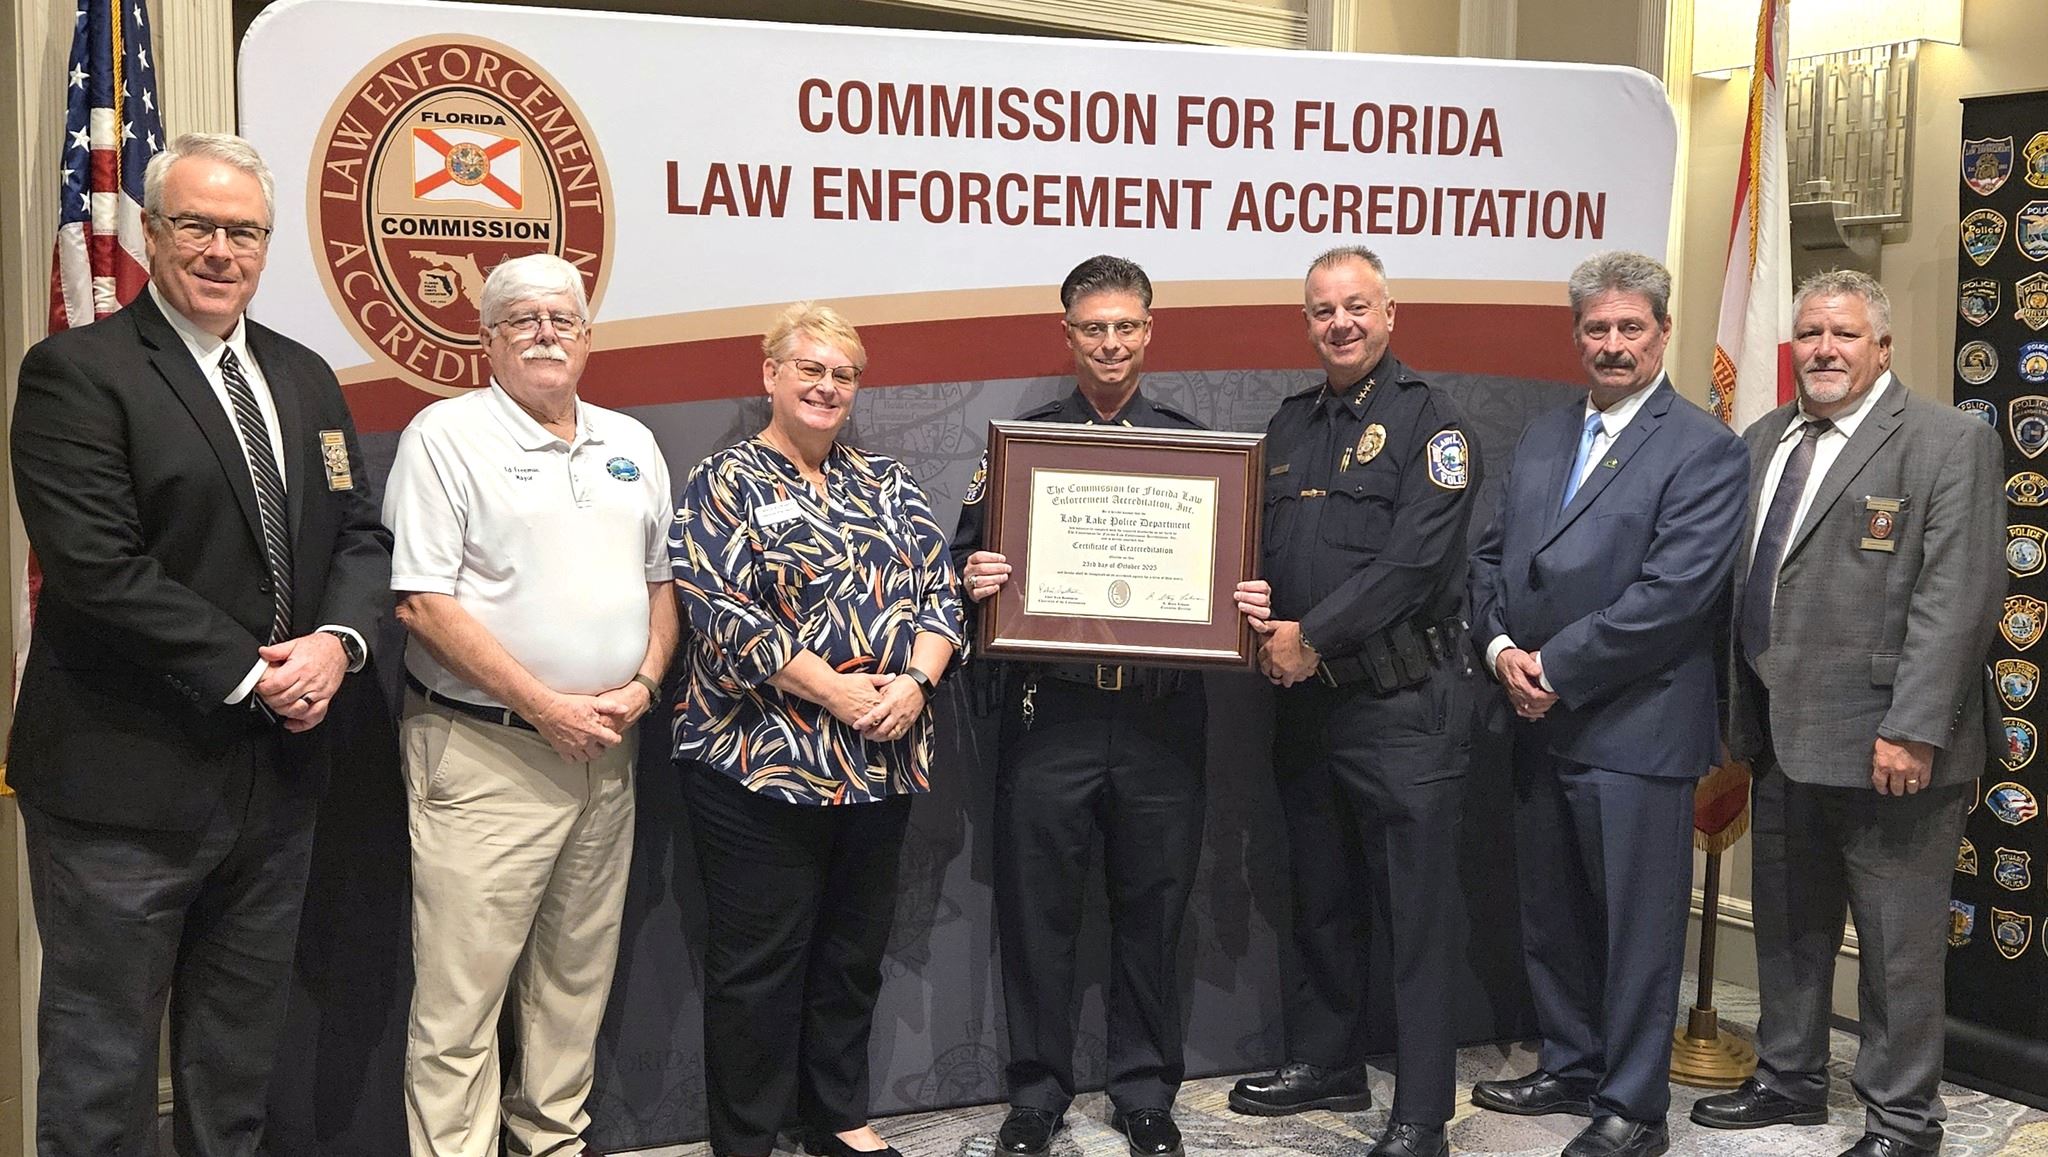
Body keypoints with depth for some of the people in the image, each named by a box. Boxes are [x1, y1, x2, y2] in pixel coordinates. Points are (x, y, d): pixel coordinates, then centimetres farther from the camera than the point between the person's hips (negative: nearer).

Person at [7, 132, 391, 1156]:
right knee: (101, 1067, 6)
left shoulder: (304, 377, 12)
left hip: (278, 767, 7)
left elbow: (359, 534, 10)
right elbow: (99, 569, -18)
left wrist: (336, 640, -9)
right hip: (128, 777, -6)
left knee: (240, 1053, 19)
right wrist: (250, 675, -17)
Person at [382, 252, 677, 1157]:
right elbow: (422, 603, -12)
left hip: (606, 751, 6)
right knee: (461, 990, -3)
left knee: (577, 975, 14)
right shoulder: (447, 435, -6)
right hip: (482, 752, -6)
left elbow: (661, 579, 18)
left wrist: (643, 684, -1)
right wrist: (546, 706, -15)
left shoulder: (630, 444, 13)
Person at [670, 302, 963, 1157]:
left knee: (854, 950, 14)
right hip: (762, 763, -5)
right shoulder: (725, 483, -3)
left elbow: (938, 591, 8)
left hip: (881, 760, 5)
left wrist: (914, 680, -11)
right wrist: (836, 692, -18)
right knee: (759, 959, 3)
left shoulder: (885, 482, 13)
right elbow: (722, 612, -14)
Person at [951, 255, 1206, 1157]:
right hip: (1049, 712, -1)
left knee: (1153, 910, 10)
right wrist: (974, 577, -17)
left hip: (1161, 716, 1)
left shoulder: (1192, 443, 9)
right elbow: (967, 554, 5)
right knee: (1037, 909, 6)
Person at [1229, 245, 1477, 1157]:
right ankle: (1325, 1065, 33)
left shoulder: (1426, 421, -7)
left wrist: (1312, 636, -16)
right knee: (1320, 899, 18)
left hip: (1404, 703, -7)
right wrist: (1251, 601, -4)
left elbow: (1415, 559, -17)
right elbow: (1262, 541, 18)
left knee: (1417, 911, -1)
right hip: (1306, 701, 7)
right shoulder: (1291, 425, 14)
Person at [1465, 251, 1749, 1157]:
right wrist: (1501, 649, -5)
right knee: (1550, 914, 17)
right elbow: (1492, 556, 14)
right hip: (1541, 722, 7)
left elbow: (1672, 592, -18)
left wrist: (1554, 666, -16)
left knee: (1637, 924, 3)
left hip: (1636, 730, -7)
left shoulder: (1704, 451, -9)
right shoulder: (1541, 439, 14)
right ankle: (1571, 1066, 34)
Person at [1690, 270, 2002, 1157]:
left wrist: (1913, 732, -21)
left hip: (1884, 745, -7)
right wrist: (1741, 714, 10)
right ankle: (1789, 1080, 35)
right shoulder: (1763, 441, 12)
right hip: (1783, 740, 7)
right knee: (1787, 927, 19)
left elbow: (1957, 600, -16)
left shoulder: (1949, 444, -9)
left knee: (1898, 945, 5)